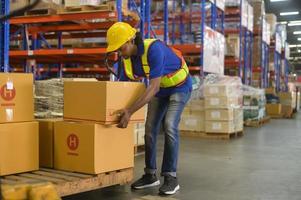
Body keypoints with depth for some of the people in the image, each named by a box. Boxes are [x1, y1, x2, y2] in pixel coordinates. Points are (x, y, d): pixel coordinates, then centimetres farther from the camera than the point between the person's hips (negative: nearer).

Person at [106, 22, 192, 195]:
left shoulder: (154, 48, -38)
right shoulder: (127, 58, -12)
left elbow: (153, 87, -42)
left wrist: (130, 112, -47)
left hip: (180, 85, -7)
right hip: (161, 88, 7)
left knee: (169, 127, -22)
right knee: (150, 128, -2)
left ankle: (171, 177, -15)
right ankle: (151, 175, 9)